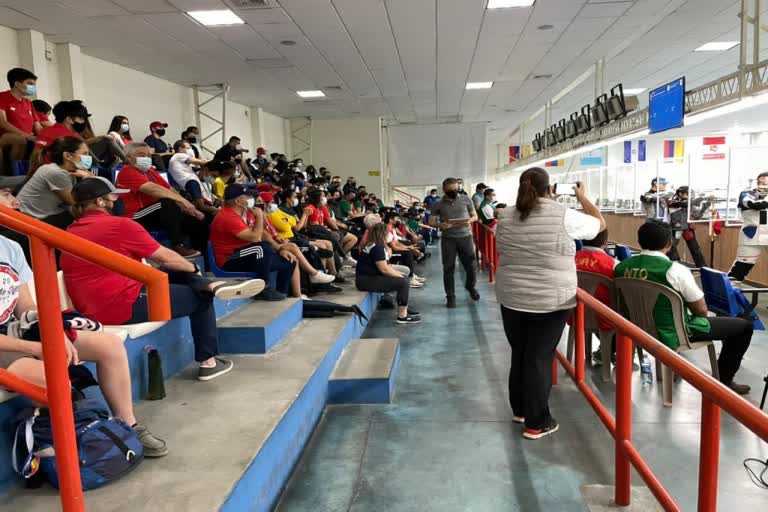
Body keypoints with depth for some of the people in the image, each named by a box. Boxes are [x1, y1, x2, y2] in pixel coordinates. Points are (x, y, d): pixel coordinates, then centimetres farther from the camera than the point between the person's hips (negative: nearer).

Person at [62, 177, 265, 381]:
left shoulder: (71, 232, 12)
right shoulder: (119, 224, -13)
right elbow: (166, 258, -6)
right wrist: (193, 268, 13)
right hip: (125, 307, -9)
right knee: (201, 298, 7)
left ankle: (210, 285, -2)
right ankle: (208, 362, 15)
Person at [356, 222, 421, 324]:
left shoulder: (376, 245, 14)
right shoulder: (377, 248, -18)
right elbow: (384, 269, -21)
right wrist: (400, 276, -8)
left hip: (371, 277, 11)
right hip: (366, 280, -11)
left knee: (404, 279, 14)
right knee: (403, 282, -16)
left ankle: (404, 309, 20)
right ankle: (402, 316, -11)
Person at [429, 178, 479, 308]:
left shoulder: (466, 199, 3)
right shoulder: (438, 204, 1)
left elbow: (475, 216, 10)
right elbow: (431, 222, 1)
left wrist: (469, 221, -13)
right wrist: (440, 225, -21)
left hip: (466, 237, 1)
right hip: (448, 239, 0)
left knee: (470, 265, 5)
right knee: (448, 268, 3)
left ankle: (470, 286, 34)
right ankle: (450, 296, 14)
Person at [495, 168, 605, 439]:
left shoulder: (506, 217, 1)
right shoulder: (564, 216, -11)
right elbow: (600, 224, 5)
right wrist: (582, 197, 20)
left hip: (511, 298, 4)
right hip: (551, 302, -4)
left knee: (519, 354, 16)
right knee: (539, 358, 2)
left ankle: (520, 409, 31)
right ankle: (536, 423, 12)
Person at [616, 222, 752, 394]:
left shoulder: (622, 266, -7)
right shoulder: (675, 270, -23)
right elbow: (701, 311, -13)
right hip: (671, 334, -6)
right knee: (744, 326, 8)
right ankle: (723, 380, 20)